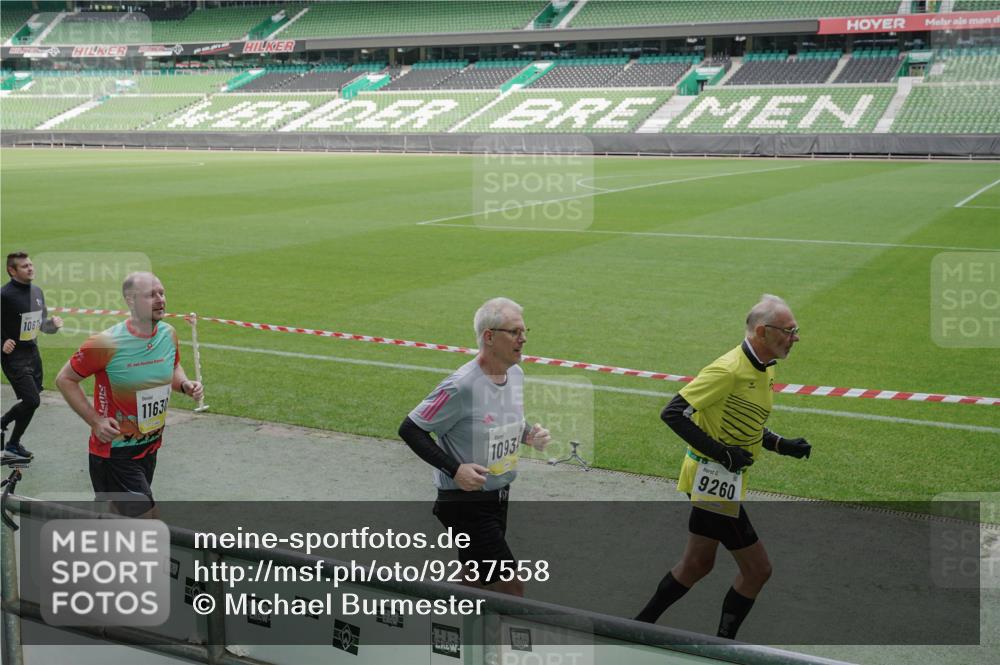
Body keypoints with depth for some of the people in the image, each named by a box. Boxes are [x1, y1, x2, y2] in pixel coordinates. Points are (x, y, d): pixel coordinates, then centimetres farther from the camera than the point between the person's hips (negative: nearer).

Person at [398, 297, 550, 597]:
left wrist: (528, 434, -1)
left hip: (498, 498, 8)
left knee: (476, 583, 18)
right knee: (511, 585, -8)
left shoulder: (515, 373, 3)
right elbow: (410, 429, -17)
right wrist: (455, 469, -23)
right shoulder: (461, 386, -23)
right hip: (464, 501, -8)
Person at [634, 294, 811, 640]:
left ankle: (641, 625, 35)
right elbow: (673, 413, -23)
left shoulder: (764, 370, 8)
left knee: (697, 563, 20)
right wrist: (720, 452, -25)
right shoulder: (729, 370, -22)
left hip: (715, 481, 10)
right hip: (713, 481, -10)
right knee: (757, 569, -2)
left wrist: (783, 445, 6)